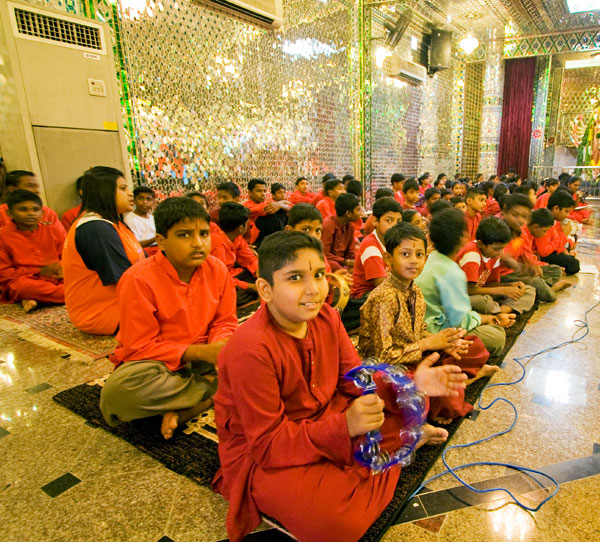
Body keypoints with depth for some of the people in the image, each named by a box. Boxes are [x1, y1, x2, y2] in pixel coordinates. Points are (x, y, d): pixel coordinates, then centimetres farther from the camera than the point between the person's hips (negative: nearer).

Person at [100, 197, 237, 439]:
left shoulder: (217, 269, -7)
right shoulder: (138, 280, -19)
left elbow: (225, 322, 1)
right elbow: (140, 347, -18)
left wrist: (218, 347, -24)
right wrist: (201, 352, -27)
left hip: (203, 356, 4)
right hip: (155, 361, -3)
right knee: (118, 391, -35)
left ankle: (181, 410, -19)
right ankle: (213, 390, -15)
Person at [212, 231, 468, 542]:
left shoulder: (326, 318, -7)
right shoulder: (251, 350, -30)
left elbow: (356, 379, 0)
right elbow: (267, 444, -26)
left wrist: (410, 384, -17)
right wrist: (345, 426, -37)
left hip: (325, 417, 6)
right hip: (259, 457, -5)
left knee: (410, 403, -2)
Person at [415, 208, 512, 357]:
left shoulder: (432, 257, 6)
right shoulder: (452, 273, -23)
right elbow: (460, 321, -19)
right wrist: (486, 318, 0)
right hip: (434, 333, -9)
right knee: (497, 335, -8)